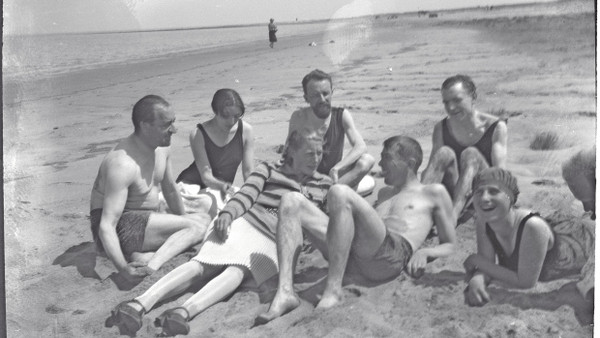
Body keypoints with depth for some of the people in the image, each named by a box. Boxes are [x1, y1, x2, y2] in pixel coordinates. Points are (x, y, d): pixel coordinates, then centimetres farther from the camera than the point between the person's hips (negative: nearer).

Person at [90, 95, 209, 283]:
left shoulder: (162, 148, 0)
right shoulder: (123, 164, -27)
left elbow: (170, 191, 17)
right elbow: (106, 226, -31)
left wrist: (183, 222, 23)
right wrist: (123, 269, -42)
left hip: (145, 222, 10)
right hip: (120, 228, -10)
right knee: (197, 226, -20)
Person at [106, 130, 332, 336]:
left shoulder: (324, 185, 26)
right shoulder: (268, 171, 20)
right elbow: (246, 195, 6)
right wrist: (227, 214, -14)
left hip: (273, 241, -1)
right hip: (242, 223, 1)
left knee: (238, 270, -32)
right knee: (201, 264, -22)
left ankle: (186, 311, -56)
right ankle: (140, 304, -39)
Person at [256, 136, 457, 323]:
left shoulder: (434, 193, 21)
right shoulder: (385, 193, 39)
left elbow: (450, 246, 17)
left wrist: (423, 252, -3)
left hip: (389, 256, -7)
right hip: (352, 257, 7)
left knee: (340, 193, -29)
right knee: (291, 202, -6)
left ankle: (333, 291, -31)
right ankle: (284, 292, -25)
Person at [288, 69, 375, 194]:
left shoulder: (342, 116, -10)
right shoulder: (299, 118, -12)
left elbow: (361, 146, -21)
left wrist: (336, 168, -34)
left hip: (334, 175, 2)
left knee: (367, 160, -25)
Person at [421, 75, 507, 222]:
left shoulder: (496, 127, -1)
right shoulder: (441, 128, 8)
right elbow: (431, 168, 0)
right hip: (451, 197, 2)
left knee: (470, 154, -27)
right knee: (444, 153, -22)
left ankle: (453, 214, -49)